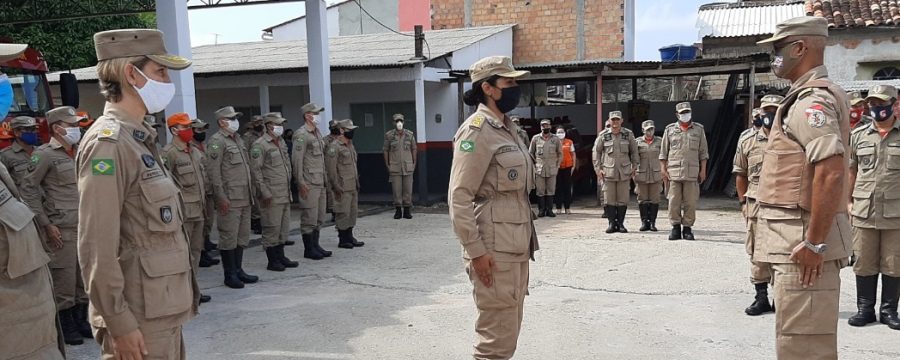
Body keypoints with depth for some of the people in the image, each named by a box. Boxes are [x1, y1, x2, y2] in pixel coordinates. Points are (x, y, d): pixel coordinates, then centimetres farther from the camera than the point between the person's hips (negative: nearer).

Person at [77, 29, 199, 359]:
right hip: (140, 317, -9)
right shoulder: (108, 143, -16)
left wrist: (175, 304, 18)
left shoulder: (139, 139, 12)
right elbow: (96, 249, -20)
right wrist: (119, 322, -19)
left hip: (162, 309, 9)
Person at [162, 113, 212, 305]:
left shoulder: (196, 152, 14)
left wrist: (203, 200, 18)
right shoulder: (168, 153, -12)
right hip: (182, 210, -8)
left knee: (196, 250, 13)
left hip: (198, 210, 8)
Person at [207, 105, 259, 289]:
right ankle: (229, 275, 8)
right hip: (230, 199, -8)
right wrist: (221, 197, -19)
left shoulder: (238, 139, 17)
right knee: (229, 238, -1)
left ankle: (238, 270, 24)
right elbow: (213, 172, -15)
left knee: (242, 237, 14)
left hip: (245, 198, 9)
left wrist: (252, 188, 18)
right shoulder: (217, 141, -9)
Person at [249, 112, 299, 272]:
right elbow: (255, 170, -15)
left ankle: (280, 257, 24)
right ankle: (272, 261, 8)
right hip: (271, 196, -8)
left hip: (285, 194, 8)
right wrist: (265, 192, -18)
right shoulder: (259, 145, -11)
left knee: (283, 227, 13)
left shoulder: (281, 143, 15)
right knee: (272, 228, -1)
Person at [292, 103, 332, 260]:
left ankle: (315, 246, 23)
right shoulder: (301, 135, -12)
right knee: (309, 217, -2)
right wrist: (301, 182, -19)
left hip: (320, 182, 9)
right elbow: (297, 159, -16)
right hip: (309, 183, -9)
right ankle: (309, 249, 7)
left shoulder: (317, 133, 16)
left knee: (319, 217, 14)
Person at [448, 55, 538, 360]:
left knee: (508, 331, 17)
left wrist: (524, 243, 19)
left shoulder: (506, 128, 14)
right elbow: (459, 197, -18)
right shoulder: (477, 130, -13)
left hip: (516, 245, 9)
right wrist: (475, 251, -21)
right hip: (494, 248, -9)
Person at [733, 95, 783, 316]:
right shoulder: (748, 139, 6)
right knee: (757, 253, 7)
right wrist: (743, 201, 7)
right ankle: (761, 297, 17)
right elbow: (740, 173, 10)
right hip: (756, 205, 2)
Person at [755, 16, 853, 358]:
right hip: (802, 239, 11)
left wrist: (815, 242, -24)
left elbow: (831, 172, -28)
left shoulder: (811, 99, -16)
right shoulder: (820, 94, 18)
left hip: (804, 243, -11)